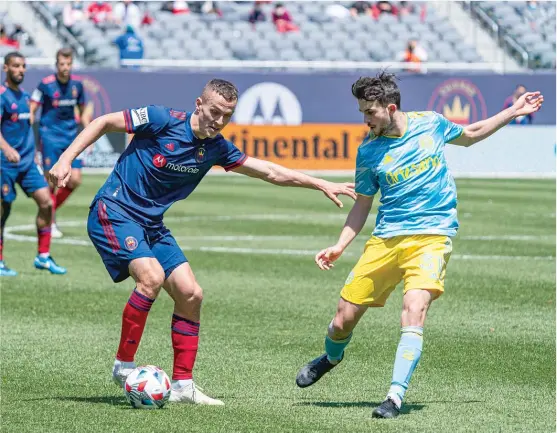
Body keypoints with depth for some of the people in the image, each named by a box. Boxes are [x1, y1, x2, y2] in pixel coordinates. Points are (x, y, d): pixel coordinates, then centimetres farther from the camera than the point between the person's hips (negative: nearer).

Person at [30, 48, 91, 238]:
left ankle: (52, 210, 18)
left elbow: (83, 111, 16)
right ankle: (50, 222, 8)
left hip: (71, 136, 4)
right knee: (51, 181, -5)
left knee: (75, 180, -4)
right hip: (50, 136, -4)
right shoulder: (46, 84, -10)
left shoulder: (77, 84, 4)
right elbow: (31, 111, -7)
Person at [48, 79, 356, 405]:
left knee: (191, 294, -1)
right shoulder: (164, 120, -15)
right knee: (152, 276, -28)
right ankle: (124, 366, -13)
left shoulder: (216, 148, 3)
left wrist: (320, 184, 10)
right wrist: (66, 160, -17)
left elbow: (269, 172, 11)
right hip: (114, 212, -7)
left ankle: (183, 385, 9)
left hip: (151, 224, 7)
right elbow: (105, 123, -9)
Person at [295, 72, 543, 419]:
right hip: (386, 239, 2)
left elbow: (469, 135, 23)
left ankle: (395, 397, -22)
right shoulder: (368, 152, 0)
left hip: (432, 235, -1)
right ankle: (332, 358, 39)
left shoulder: (431, 123, 0)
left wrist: (513, 112, 18)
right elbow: (363, 205, 11)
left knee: (414, 309, -26)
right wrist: (339, 247, 0)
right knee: (345, 316, 2)